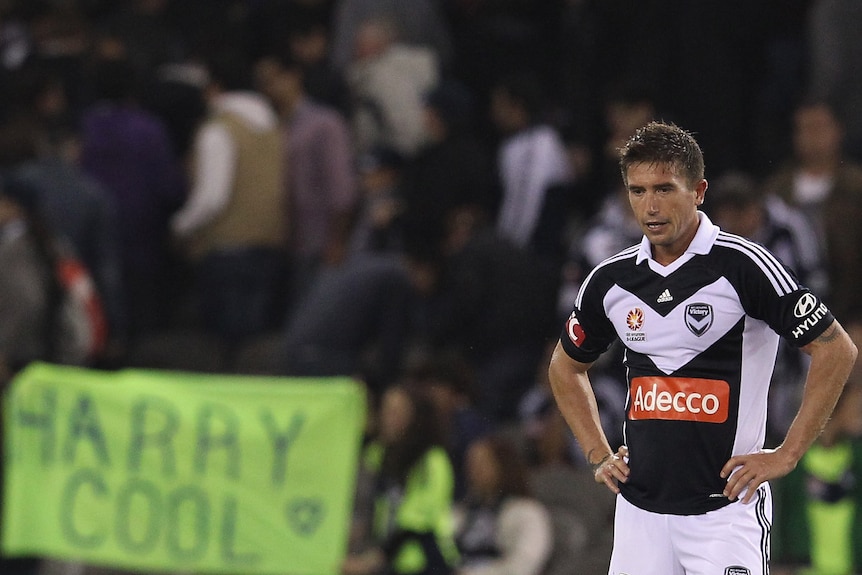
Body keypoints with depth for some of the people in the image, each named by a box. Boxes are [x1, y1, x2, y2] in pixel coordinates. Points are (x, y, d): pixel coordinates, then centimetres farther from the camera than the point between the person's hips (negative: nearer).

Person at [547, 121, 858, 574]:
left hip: (726, 507, -5)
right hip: (640, 510, 5)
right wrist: (599, 456, 15)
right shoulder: (610, 280, 8)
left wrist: (786, 455, -8)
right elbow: (566, 366, 26)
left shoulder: (742, 265, -9)